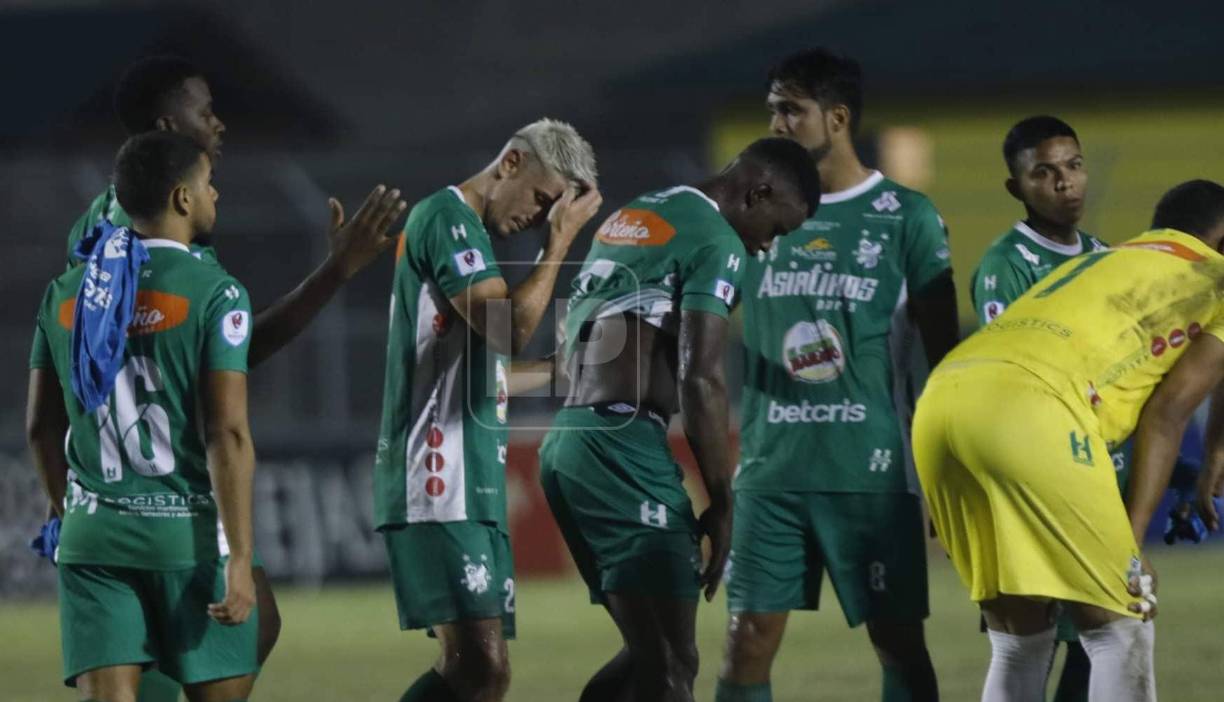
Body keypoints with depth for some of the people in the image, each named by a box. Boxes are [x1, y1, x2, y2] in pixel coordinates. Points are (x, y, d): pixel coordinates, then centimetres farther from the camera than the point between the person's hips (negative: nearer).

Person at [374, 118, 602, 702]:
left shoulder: (464, 227, 21)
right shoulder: (447, 217, -9)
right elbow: (512, 328, -18)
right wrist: (560, 241, -11)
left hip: (471, 488, 11)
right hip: (438, 487, -11)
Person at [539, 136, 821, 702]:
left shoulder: (630, 217, 21)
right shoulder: (717, 242, -7)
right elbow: (701, 381, -14)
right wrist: (721, 503, -9)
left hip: (565, 440, 9)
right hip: (624, 448, -9)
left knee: (648, 654, 16)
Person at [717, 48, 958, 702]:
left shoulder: (906, 218, 1)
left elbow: (942, 353, 3)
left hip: (872, 471, -3)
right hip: (771, 470, 3)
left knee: (899, 641, 0)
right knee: (748, 639, -1)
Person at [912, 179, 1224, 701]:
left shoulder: (1097, 261, 37)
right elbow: (1166, 413, 6)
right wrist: (1130, 542, 2)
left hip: (941, 395, 7)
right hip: (1028, 408, -7)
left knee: (1019, 640, 17)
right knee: (1119, 633, 2)